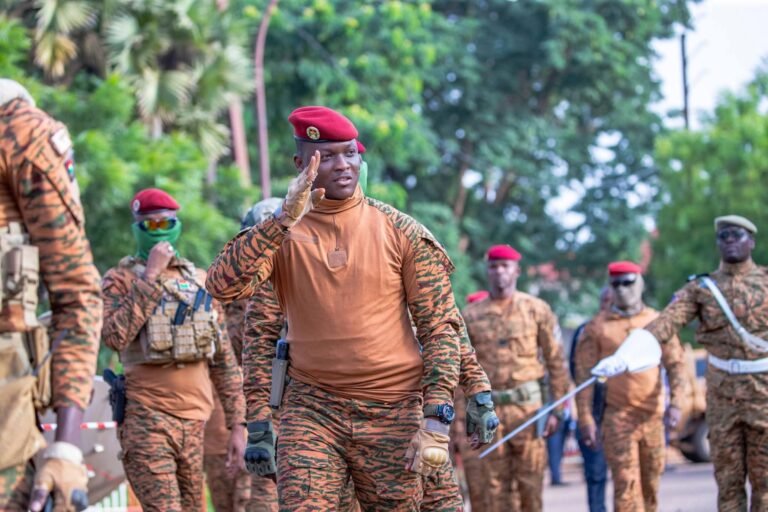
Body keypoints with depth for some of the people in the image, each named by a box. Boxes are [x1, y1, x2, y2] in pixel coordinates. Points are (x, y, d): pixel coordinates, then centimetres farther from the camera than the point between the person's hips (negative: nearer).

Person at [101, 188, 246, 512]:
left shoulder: (201, 281, 16)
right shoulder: (121, 279, 3)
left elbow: (224, 361, 17)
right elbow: (115, 336, -17)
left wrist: (238, 424, 11)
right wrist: (151, 275, -13)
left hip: (196, 420, 5)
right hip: (147, 420, -5)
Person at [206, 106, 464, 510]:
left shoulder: (402, 233, 0)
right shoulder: (280, 234, 3)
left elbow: (440, 327, 0)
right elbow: (223, 285, -15)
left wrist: (436, 420, -9)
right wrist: (283, 220, -25)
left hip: (392, 414, 0)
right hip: (311, 410, 0)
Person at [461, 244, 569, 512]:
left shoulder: (537, 310, 5)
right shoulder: (470, 316, 8)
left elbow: (556, 361, 4)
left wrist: (556, 408, -2)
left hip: (528, 409, -1)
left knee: (529, 483, 1)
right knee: (490, 487, 0)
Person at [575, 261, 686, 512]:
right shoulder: (597, 327, 2)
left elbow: (675, 364, 8)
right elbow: (584, 375, 1)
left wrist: (675, 403, -5)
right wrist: (586, 418, -5)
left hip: (653, 416, 2)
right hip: (617, 417, -2)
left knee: (651, 483, 6)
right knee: (626, 484, -9)